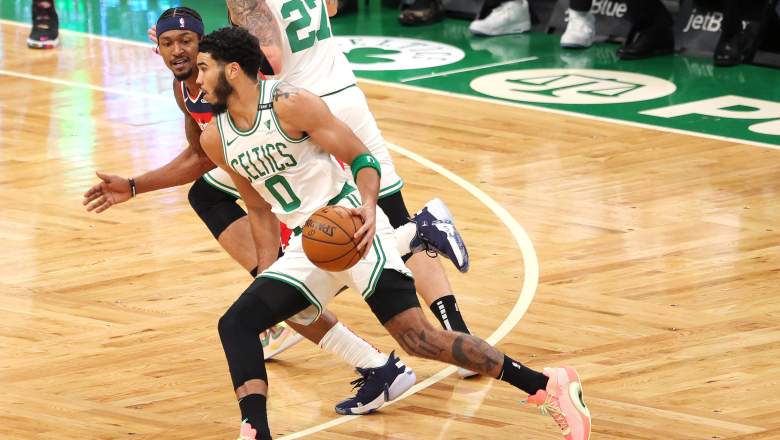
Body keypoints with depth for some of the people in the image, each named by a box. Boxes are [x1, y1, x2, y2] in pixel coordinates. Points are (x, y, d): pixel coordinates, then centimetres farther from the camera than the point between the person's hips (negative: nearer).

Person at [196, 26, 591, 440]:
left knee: (416, 337, -17)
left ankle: (547, 385, -12)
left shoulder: (288, 103, -13)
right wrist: (267, 274, 14)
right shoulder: (215, 139, 7)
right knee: (235, 324, -8)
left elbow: (361, 158, -11)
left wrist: (368, 207, -30)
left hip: (350, 225, -8)